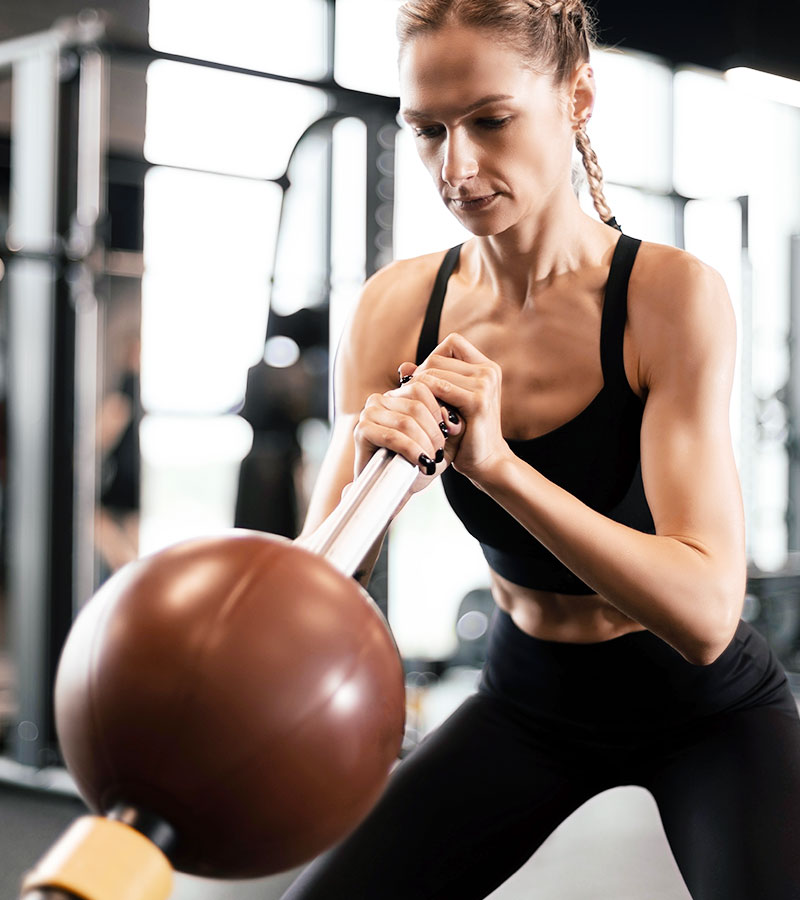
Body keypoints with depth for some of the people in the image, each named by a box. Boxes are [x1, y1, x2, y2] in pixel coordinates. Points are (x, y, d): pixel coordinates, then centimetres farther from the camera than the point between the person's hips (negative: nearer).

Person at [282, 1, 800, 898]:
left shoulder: (671, 294, -23)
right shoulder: (396, 309, -12)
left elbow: (705, 614, -31)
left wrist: (494, 461, -41)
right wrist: (368, 465, -36)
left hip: (707, 713, -3)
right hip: (528, 697, 3)